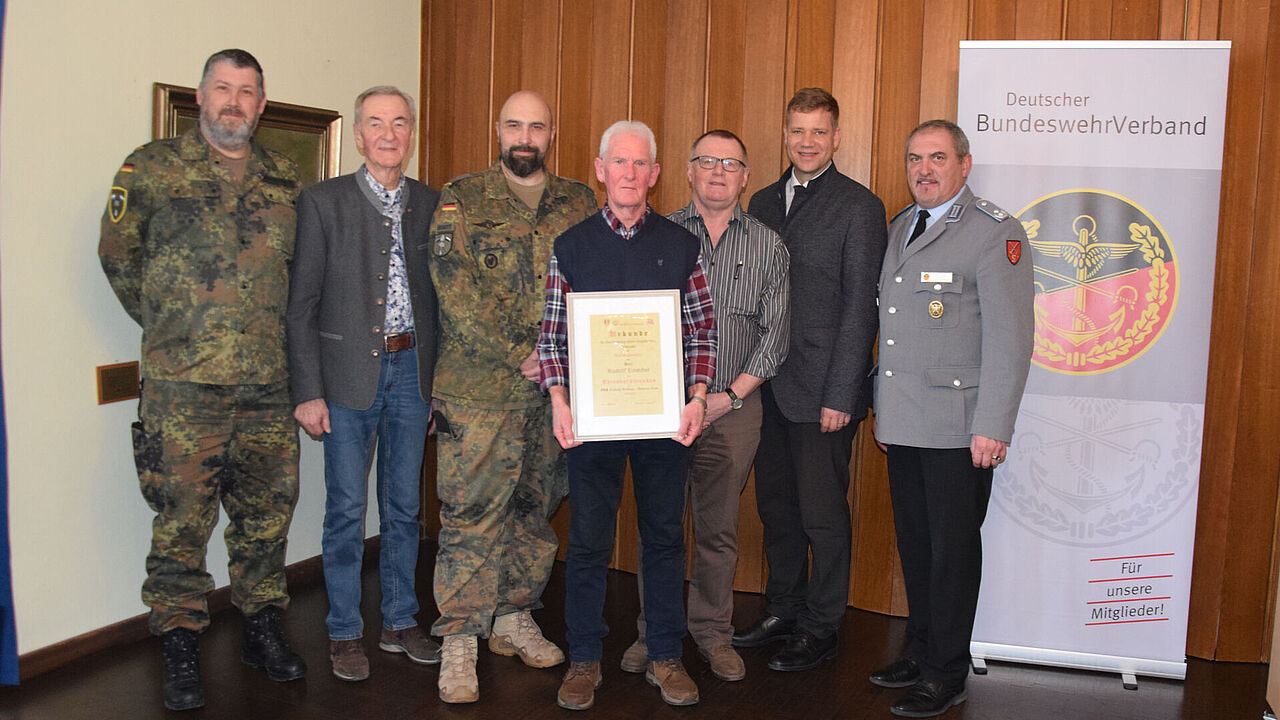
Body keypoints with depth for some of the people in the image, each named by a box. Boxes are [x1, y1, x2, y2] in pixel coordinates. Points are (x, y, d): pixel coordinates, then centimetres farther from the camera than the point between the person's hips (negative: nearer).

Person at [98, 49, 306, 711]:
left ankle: (262, 627, 27)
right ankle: (179, 646, 15)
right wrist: (167, 326, 8)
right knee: (183, 517, 1)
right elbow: (117, 254, 7)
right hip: (184, 382, -3)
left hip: (268, 381, 4)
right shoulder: (152, 168, 2)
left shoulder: (284, 179, 12)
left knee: (267, 508, 11)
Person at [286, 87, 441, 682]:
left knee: (404, 506, 12)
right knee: (346, 510, 3)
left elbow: (436, 298, 11)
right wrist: (307, 391, -9)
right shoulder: (322, 202, -3)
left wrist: (437, 381, 7)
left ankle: (400, 622, 26)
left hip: (411, 371, 3)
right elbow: (301, 305, -5)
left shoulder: (430, 205, 7)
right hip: (349, 375, -3)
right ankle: (345, 633, 18)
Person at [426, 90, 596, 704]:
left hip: (555, 386, 4)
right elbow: (457, 291, -10)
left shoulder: (578, 202, 11)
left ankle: (515, 618, 29)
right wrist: (520, 356, -15)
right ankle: (459, 641, 9)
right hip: (478, 388, -4)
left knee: (538, 506, 13)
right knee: (471, 512, -2)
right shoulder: (463, 199, 0)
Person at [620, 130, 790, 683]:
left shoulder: (768, 245, 6)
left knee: (719, 527, 7)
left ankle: (713, 633, 22)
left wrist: (731, 395, -7)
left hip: (733, 406, 0)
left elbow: (775, 331, 3)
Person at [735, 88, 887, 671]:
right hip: (767, 385, 6)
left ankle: (820, 630, 18)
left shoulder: (859, 206, -5)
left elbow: (860, 308, -10)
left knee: (822, 514, 3)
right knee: (776, 506, 15)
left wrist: (840, 394, -14)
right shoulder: (763, 203, 13)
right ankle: (783, 611, 31)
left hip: (822, 389, -6)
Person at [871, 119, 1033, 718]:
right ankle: (920, 651, 30)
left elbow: (1010, 336, -13)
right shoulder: (899, 227, 14)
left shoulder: (995, 232, -8)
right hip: (903, 422, 7)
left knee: (953, 549, 3)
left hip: (958, 427, -6)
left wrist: (993, 427, -17)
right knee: (913, 543, 15)